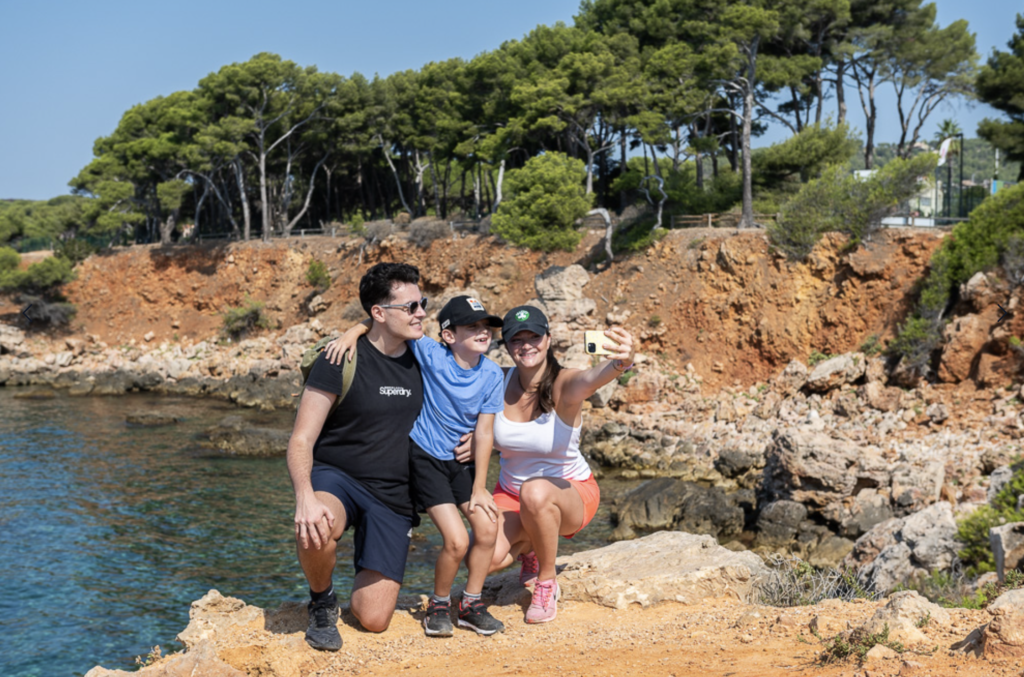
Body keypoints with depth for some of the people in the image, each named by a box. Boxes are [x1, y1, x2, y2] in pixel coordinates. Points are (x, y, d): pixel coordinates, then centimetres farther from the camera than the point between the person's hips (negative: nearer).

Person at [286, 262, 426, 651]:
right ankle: (322, 602, -8)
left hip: (393, 497, 4)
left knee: (374, 621, -6)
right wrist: (305, 497, -33)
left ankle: (367, 576, 31)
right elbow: (301, 440, -15)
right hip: (335, 477, -3)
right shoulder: (340, 361, -12)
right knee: (315, 529, -41)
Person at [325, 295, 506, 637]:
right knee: (456, 540, -15)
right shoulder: (430, 355, -18)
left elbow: (483, 433, -6)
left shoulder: (491, 375, -8)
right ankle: (439, 605, 12)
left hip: (460, 459, 4)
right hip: (424, 457, -4)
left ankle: (471, 603, 17)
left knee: (487, 528, -7)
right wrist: (353, 331, -33)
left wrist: (479, 487, -7)